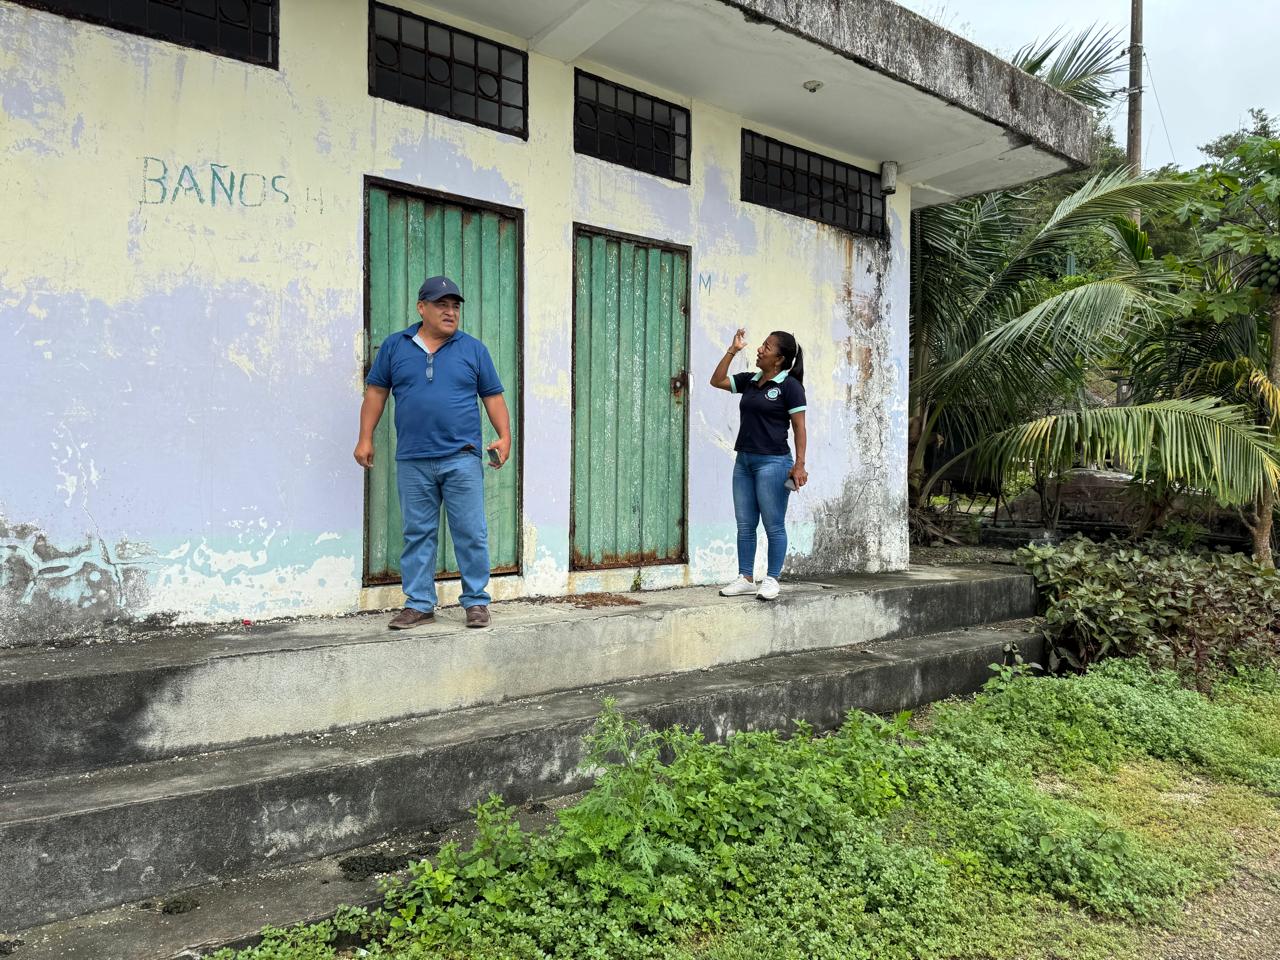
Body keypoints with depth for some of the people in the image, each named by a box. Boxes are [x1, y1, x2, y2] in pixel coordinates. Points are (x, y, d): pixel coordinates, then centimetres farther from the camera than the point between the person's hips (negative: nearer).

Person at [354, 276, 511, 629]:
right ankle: (419, 604, 15)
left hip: (461, 458, -1)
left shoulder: (473, 349, 8)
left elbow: (493, 396, 9)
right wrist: (365, 438, 7)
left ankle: (476, 602, 11)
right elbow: (376, 391, 13)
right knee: (418, 535, 6)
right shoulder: (395, 346, 10)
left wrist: (504, 436, -4)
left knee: (471, 534, 0)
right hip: (412, 463, 1)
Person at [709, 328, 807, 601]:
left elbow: (799, 427, -8)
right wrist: (732, 351, 7)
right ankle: (745, 579, 18)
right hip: (744, 460, 7)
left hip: (772, 462, -7)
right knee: (744, 524, 10)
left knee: (773, 525, 1)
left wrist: (799, 465, -15)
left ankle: (771, 580, 11)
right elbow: (717, 381, 15)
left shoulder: (789, 385, -6)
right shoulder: (750, 381, 11)